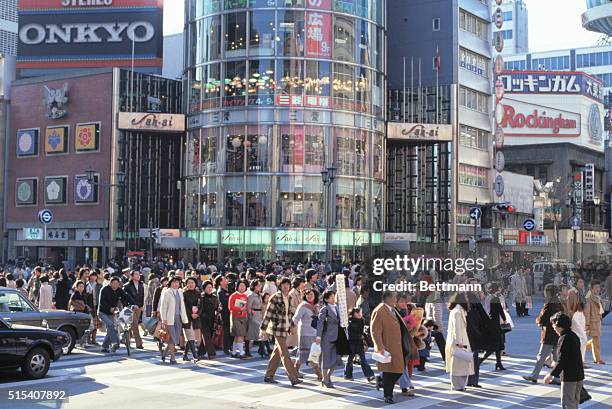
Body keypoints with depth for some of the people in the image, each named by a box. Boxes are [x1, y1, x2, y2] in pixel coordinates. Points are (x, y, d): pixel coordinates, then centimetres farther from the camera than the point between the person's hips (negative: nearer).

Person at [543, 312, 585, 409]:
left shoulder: (564, 338, -17)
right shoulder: (574, 336, 11)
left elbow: (561, 360, -21)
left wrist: (551, 374, -16)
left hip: (569, 376, -9)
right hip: (579, 375, 9)